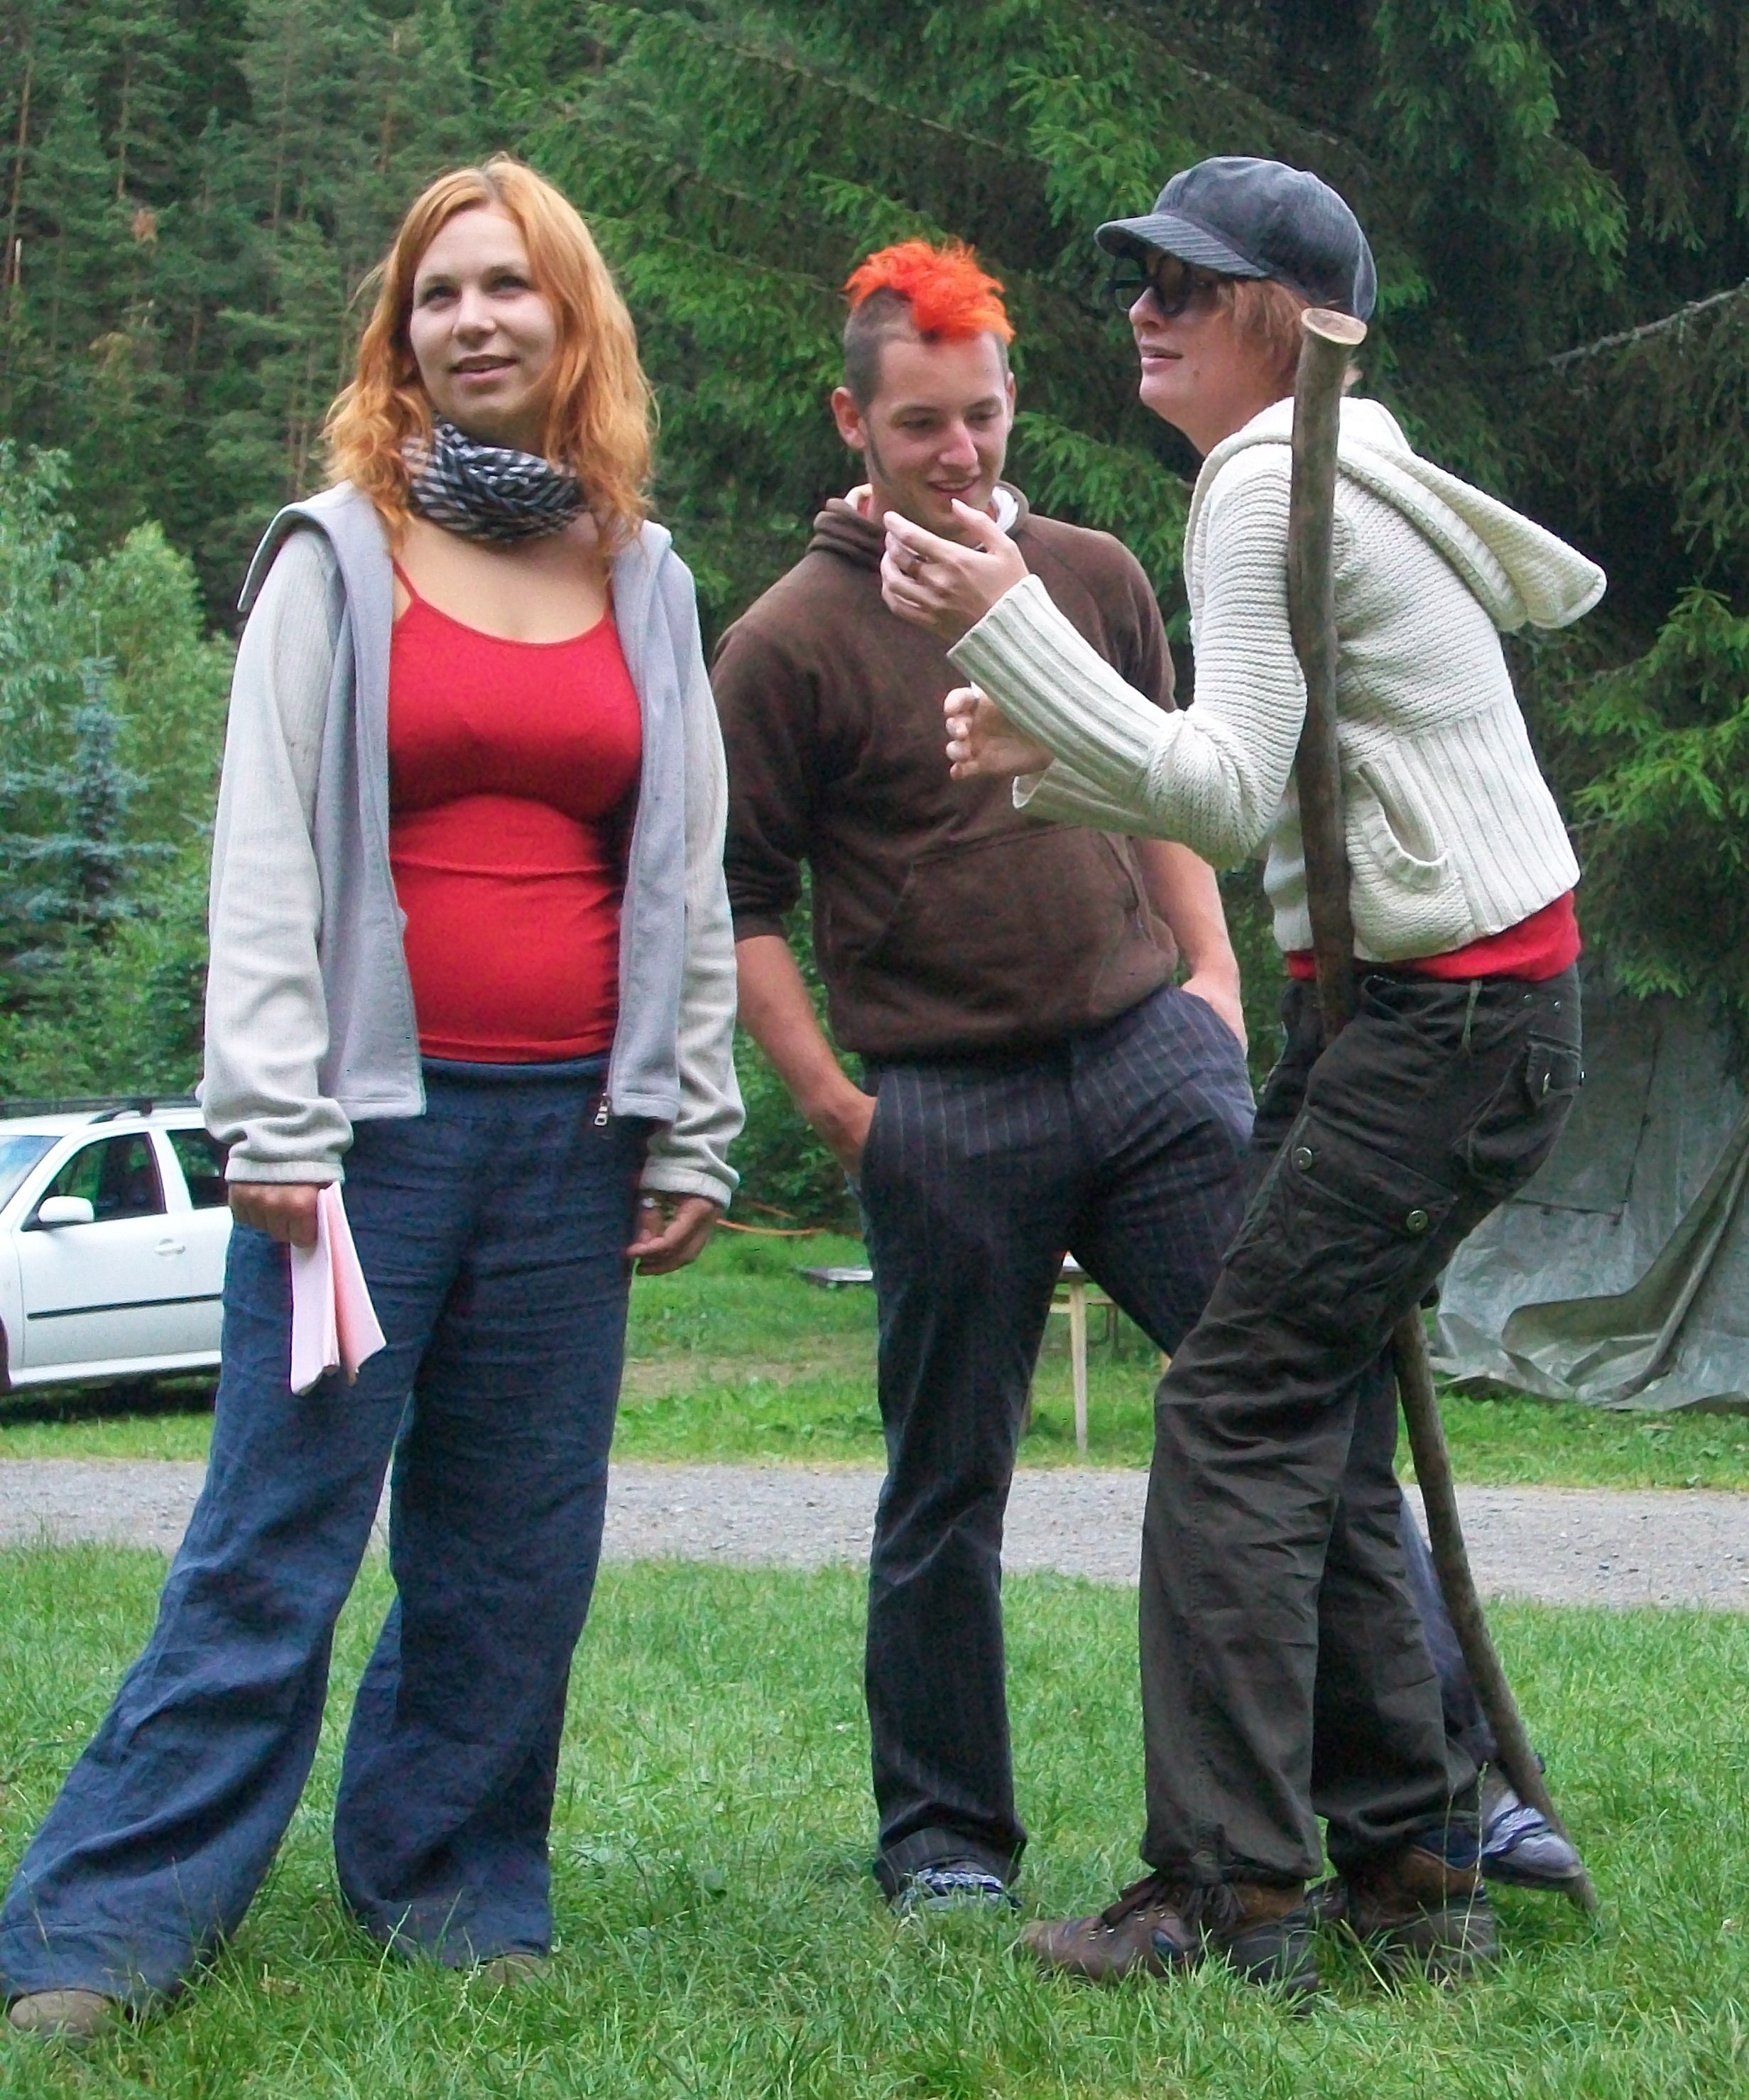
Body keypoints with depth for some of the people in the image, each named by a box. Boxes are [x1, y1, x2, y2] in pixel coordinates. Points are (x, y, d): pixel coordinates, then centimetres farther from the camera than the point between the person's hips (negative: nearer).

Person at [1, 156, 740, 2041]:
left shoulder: (646, 584, 14)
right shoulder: (335, 557, 4)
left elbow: (691, 875, 16)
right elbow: (264, 854, -2)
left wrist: (693, 1132, 11)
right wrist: (274, 1123, -10)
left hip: (574, 1125, 4)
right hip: (380, 1110, -3)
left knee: (517, 1545, 5)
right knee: (278, 1531, -6)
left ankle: (450, 1883, 19)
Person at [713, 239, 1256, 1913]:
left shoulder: (1094, 579, 10)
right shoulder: (791, 641, -4)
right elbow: (735, 898, -1)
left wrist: (1212, 974, 11)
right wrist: (832, 1104, -7)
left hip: (1153, 1056, 3)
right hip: (947, 1113, -3)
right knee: (946, 1492, 6)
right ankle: (943, 1834, 21)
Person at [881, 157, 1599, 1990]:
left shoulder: (1271, 487, -12)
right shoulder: (1328, 474, 19)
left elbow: (1230, 797, -20)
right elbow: (1254, 797, 21)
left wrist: (1010, 627, -24)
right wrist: (1043, 759, 10)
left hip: (1450, 1020, -10)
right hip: (1416, 1004, 10)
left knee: (1237, 1411, -11)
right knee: (1316, 1428, 11)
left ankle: (1228, 1898, -10)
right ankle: (1411, 1870, 15)